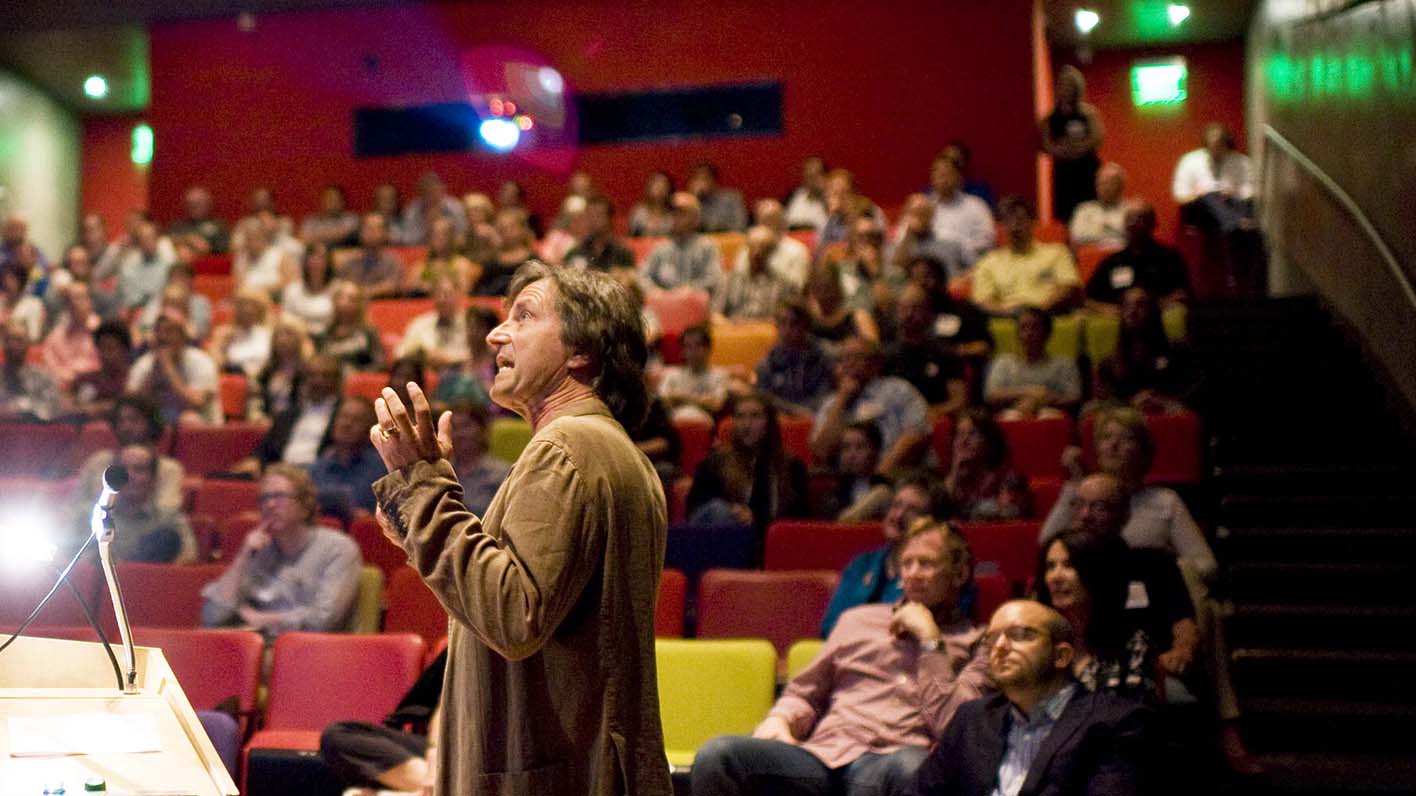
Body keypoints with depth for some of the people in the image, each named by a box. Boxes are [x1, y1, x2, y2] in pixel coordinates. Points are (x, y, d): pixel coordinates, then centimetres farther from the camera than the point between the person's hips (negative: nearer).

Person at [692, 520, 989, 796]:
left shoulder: (976, 645, 15)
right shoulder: (858, 620, 27)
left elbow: (954, 727, -1)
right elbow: (804, 695, 26)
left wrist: (930, 640, 1)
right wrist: (779, 720, 4)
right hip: (821, 755, 3)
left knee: (912, 766, -42)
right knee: (716, 754, -25)